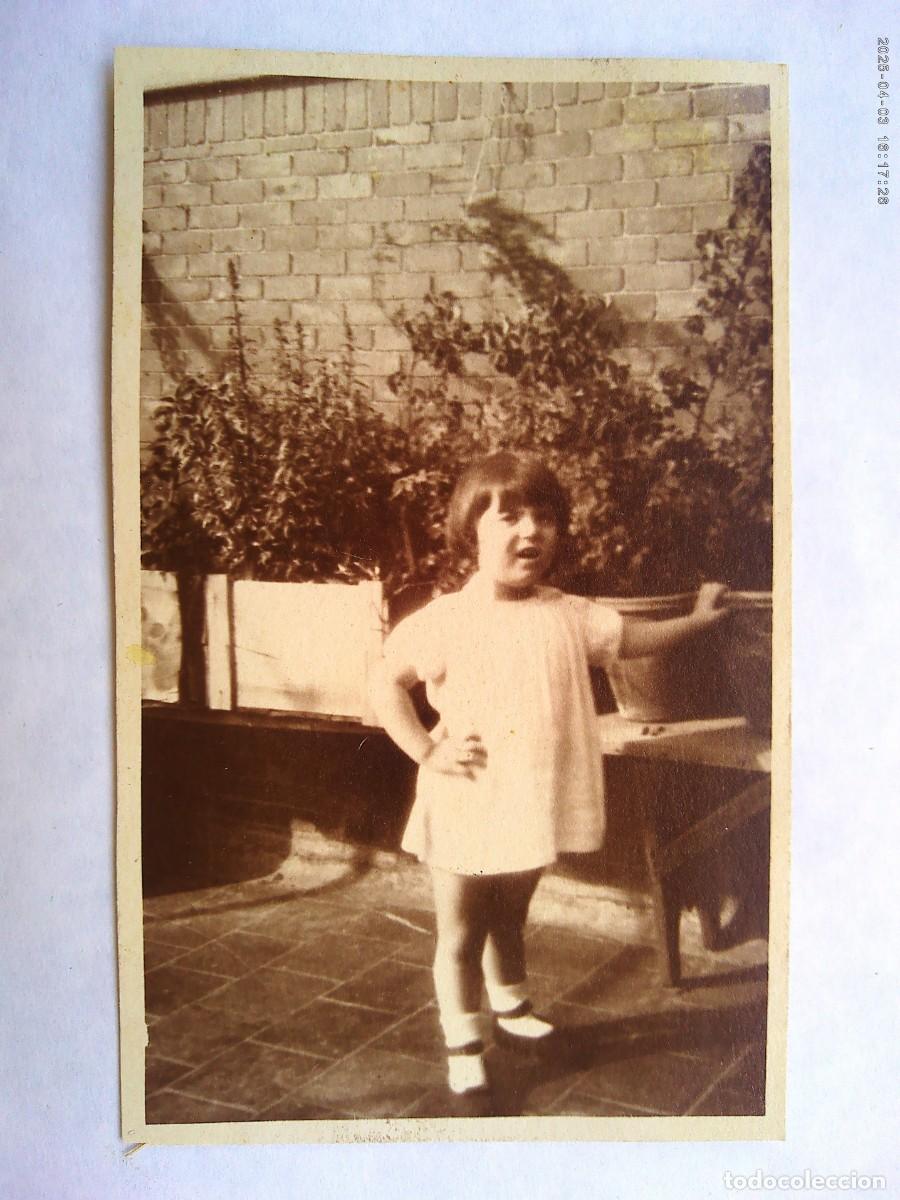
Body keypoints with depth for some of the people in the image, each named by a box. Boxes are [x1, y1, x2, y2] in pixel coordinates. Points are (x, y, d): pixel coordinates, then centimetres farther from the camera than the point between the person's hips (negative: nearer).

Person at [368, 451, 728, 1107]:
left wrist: (696, 617, 4)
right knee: (460, 934, 11)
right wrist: (426, 751, -13)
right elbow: (386, 683, -9)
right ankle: (464, 1046, 30)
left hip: (532, 807, 4)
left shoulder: (569, 615, -1)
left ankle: (514, 1011, 49)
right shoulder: (447, 620, -13)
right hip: (466, 808, -4)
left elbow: (631, 637, 10)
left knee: (509, 920, 26)